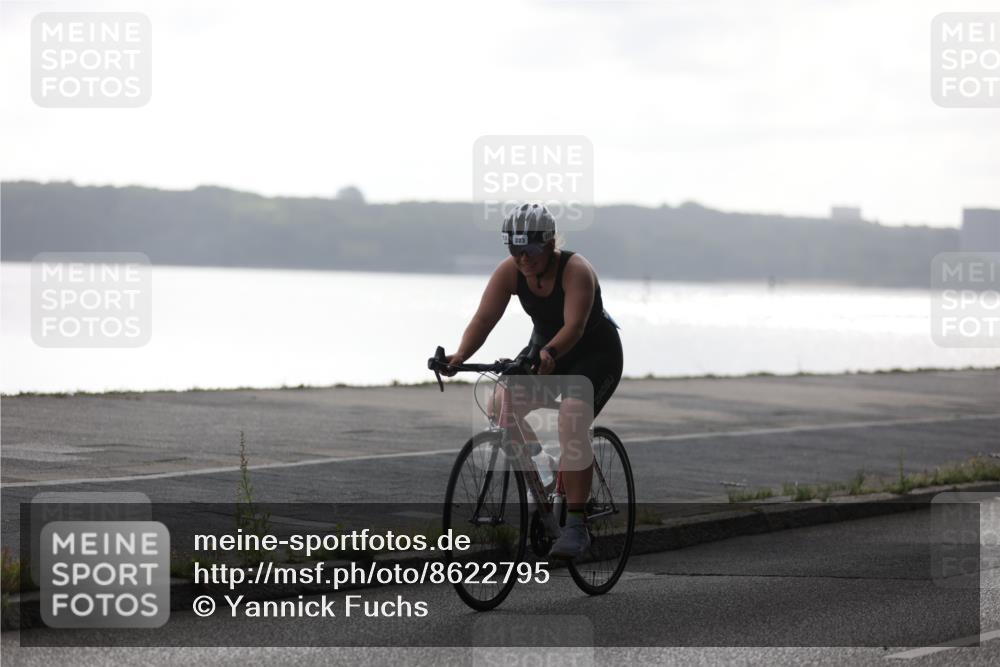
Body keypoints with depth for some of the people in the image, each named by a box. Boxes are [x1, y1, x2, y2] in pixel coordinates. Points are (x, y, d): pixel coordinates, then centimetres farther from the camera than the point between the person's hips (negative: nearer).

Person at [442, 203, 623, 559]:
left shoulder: (576, 270, -28)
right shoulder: (510, 272, -14)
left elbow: (574, 326, -40)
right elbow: (484, 317, -22)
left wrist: (548, 354, -59)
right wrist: (460, 355, -40)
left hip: (595, 353, -6)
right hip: (544, 350, 6)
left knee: (573, 418, -30)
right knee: (502, 404, -17)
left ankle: (575, 525, -29)